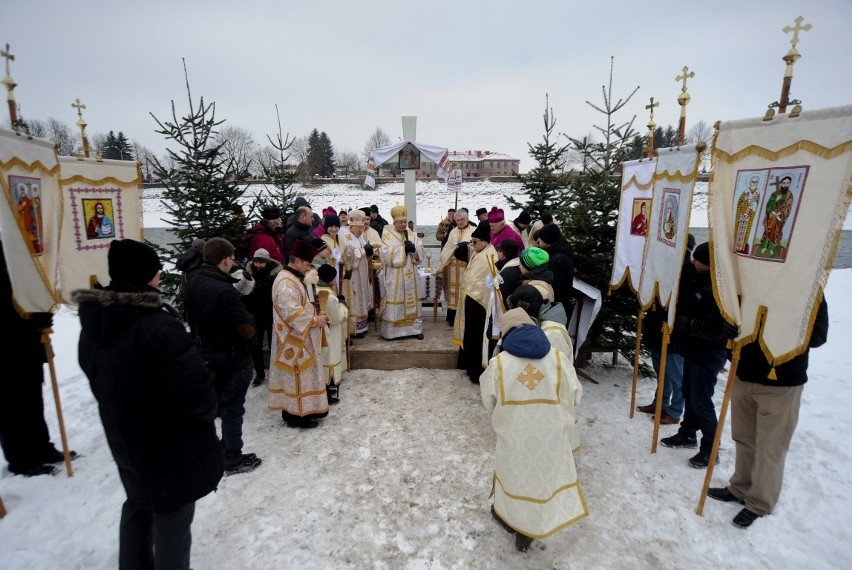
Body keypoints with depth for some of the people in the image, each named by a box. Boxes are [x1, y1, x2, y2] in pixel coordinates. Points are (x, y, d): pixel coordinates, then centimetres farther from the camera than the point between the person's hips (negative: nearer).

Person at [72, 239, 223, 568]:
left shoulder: (92, 324, -4)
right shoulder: (158, 327, -31)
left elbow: (99, 378, 10)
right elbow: (196, 389, -30)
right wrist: (207, 414, -8)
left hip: (125, 442, 8)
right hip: (172, 449, -8)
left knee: (138, 507, 29)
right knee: (172, 520, 12)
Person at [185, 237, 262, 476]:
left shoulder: (194, 285, 0)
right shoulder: (224, 291, -28)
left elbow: (196, 317, 11)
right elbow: (247, 330, -26)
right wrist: (250, 320, -6)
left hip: (209, 355, 8)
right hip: (234, 359, -8)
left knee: (224, 405, 23)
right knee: (233, 409, 7)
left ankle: (226, 450, 38)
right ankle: (233, 460, 22)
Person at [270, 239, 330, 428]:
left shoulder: (293, 278, 11)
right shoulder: (286, 283, -23)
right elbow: (292, 314, -28)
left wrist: (315, 315, 7)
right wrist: (315, 320, -18)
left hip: (301, 337, 10)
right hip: (294, 340, -10)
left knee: (303, 374, 18)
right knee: (297, 376, 1)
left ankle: (305, 408, 30)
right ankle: (295, 415, 13)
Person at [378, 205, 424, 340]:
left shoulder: (411, 234, 11)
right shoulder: (387, 235, -4)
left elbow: (420, 250, 4)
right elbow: (387, 254, -17)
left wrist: (414, 248, -17)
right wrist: (404, 249, -19)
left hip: (409, 274, 5)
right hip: (394, 275, -5)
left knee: (411, 300, 10)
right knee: (394, 300, -3)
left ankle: (413, 328, 19)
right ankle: (391, 331, 6)